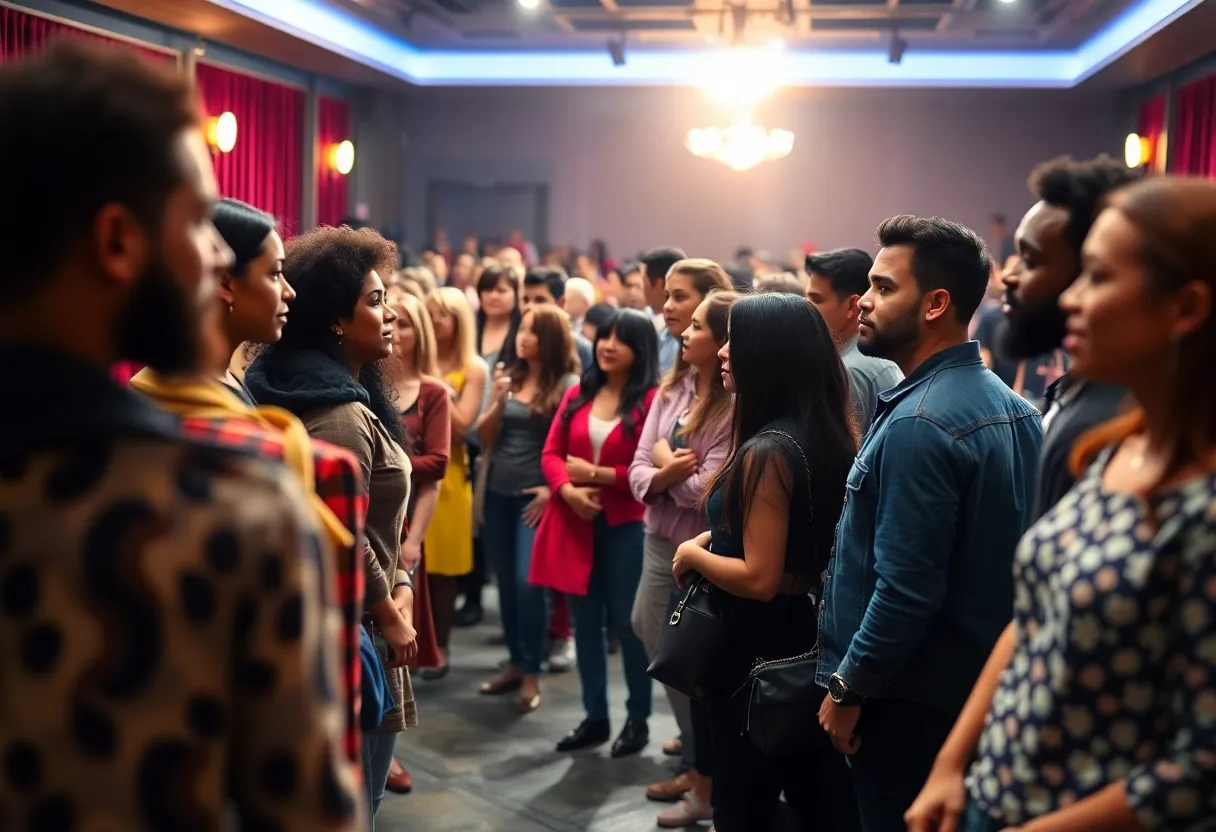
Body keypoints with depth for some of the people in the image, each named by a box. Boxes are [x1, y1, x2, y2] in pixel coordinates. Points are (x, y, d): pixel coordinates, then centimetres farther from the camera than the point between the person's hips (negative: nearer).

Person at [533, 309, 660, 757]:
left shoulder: (652, 401, -10)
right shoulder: (577, 394, 9)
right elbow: (551, 453, 5)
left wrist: (595, 474, -12)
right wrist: (568, 490, -13)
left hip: (626, 526, -5)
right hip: (575, 523, 6)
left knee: (626, 622, 3)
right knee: (585, 621, 12)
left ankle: (638, 719, 19)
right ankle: (594, 717, 24)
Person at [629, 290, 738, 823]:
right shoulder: (671, 389, 4)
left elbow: (707, 488, -23)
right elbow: (638, 472, 1)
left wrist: (667, 464, -6)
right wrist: (660, 475, -20)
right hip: (659, 539, 7)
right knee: (650, 633, 16)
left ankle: (706, 780, 26)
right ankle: (697, 739, 40)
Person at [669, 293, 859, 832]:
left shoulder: (767, 451, -24)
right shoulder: (831, 436, 3)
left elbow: (759, 578, -25)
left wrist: (694, 554, -9)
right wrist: (719, 538, 9)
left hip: (761, 642, -8)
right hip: (812, 632, 9)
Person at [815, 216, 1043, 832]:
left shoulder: (919, 424, -24)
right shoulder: (1010, 407, 5)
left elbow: (906, 589, -27)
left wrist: (847, 688, -15)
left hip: (911, 696, -9)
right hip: (979, 684, 9)